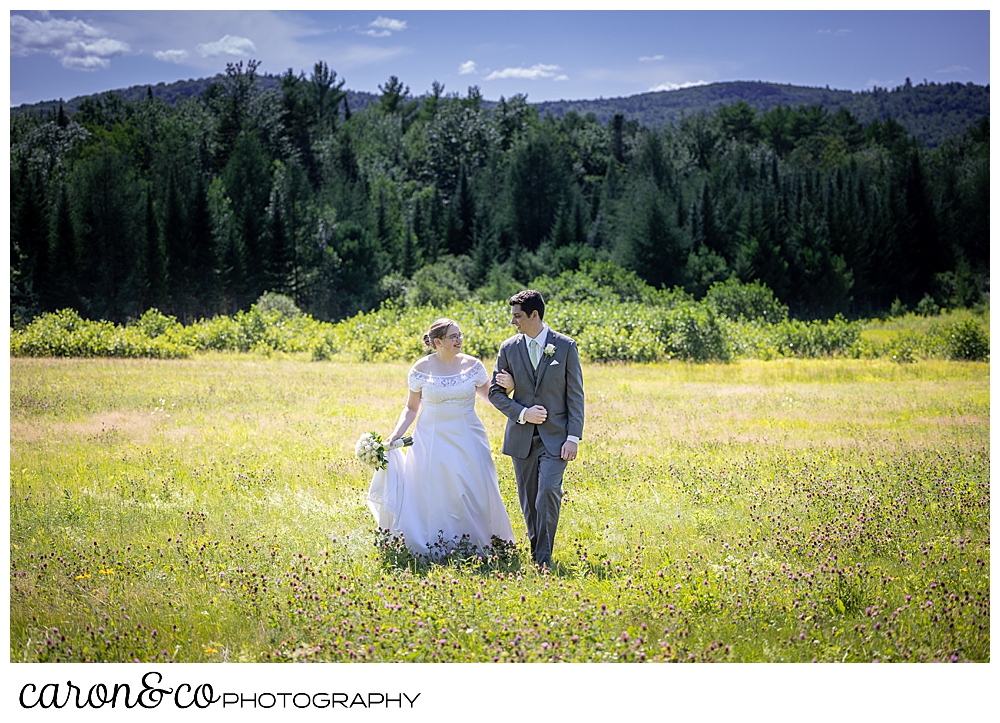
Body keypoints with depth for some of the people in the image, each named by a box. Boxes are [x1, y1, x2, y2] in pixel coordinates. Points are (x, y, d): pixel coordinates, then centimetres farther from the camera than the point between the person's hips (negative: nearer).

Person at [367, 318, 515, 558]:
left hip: (467, 440, 1)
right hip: (432, 440, -1)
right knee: (432, 497, 2)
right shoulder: (422, 368, -3)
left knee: (472, 495, 1)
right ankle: (435, 547, 13)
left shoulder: (472, 365, -1)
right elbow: (411, 408, 5)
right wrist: (396, 434, -7)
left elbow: (491, 398, 8)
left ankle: (473, 545, 14)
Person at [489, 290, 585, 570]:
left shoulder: (565, 346, -1)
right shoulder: (509, 348, 4)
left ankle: (545, 557, -10)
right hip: (522, 437, 3)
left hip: (555, 436, -3)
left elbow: (575, 395, -1)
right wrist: (522, 413, -9)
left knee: (548, 493, -17)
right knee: (528, 500, 6)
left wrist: (573, 437, -9)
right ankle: (535, 552, 21)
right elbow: (496, 392, 8)